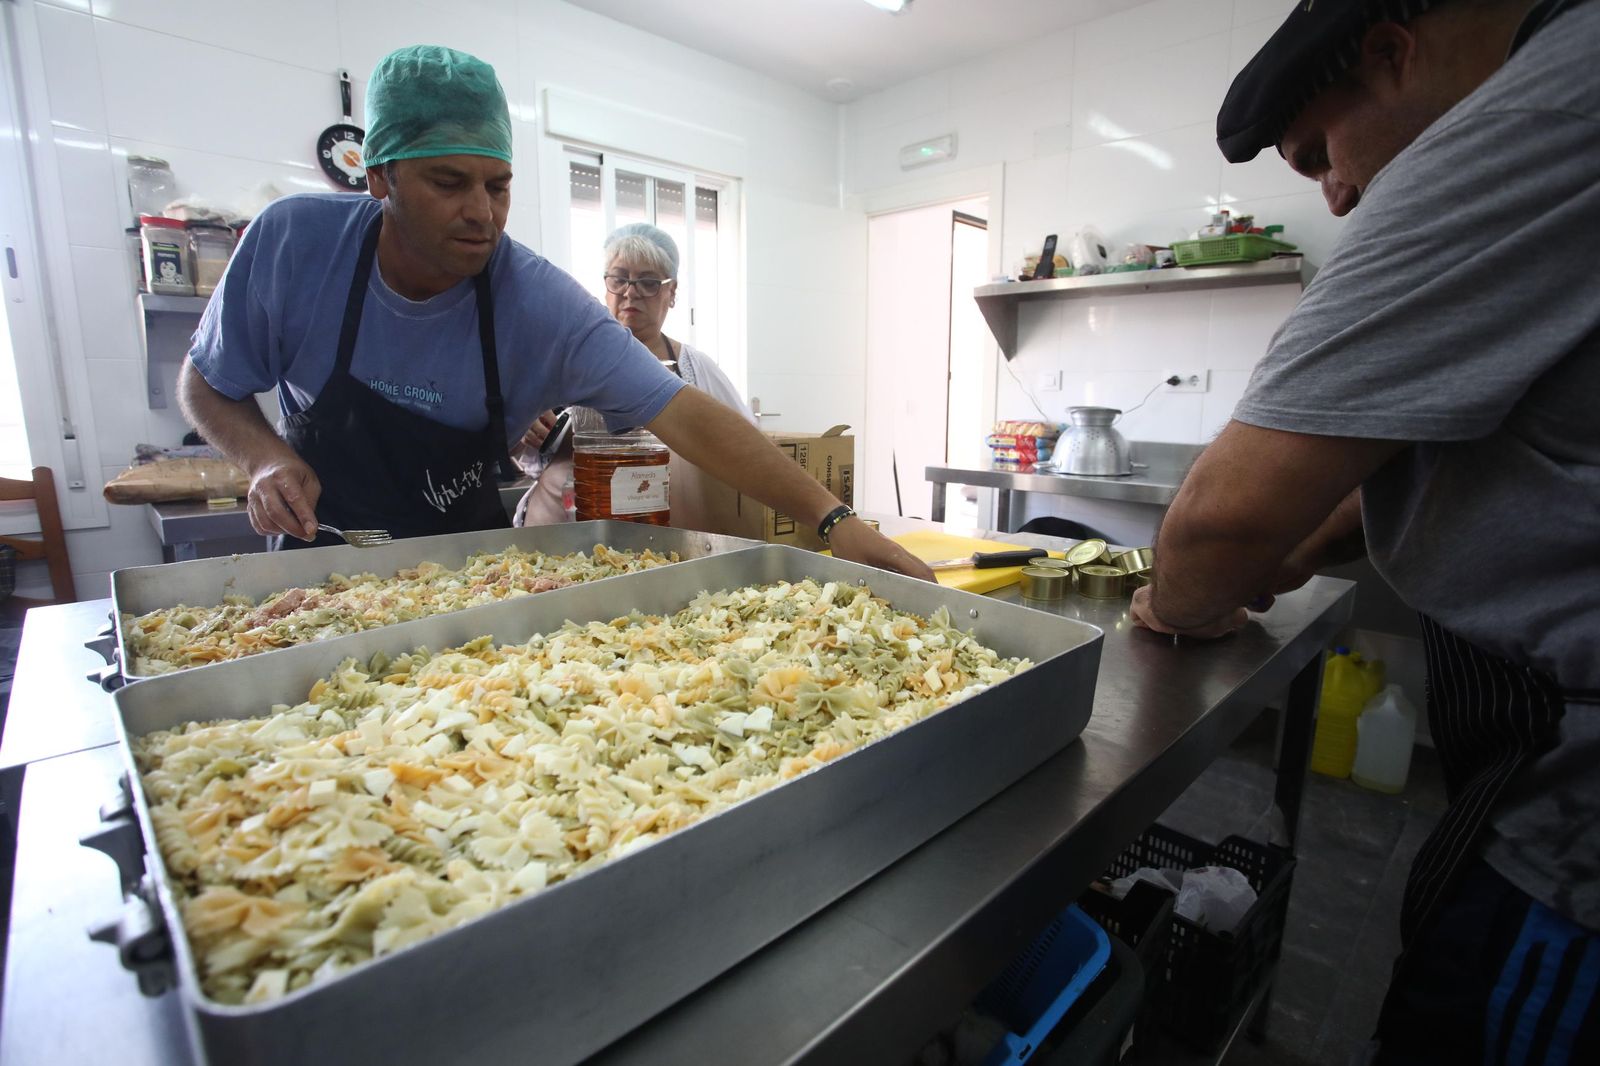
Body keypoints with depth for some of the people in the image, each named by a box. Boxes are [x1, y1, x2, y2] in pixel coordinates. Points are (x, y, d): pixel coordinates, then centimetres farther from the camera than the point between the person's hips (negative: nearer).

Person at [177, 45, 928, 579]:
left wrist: (832, 518, -37)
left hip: (468, 566, 0)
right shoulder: (292, 242, -16)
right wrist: (264, 456, -20)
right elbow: (206, 383, 1)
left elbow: (688, 418, -29)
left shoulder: (540, 305, -22)